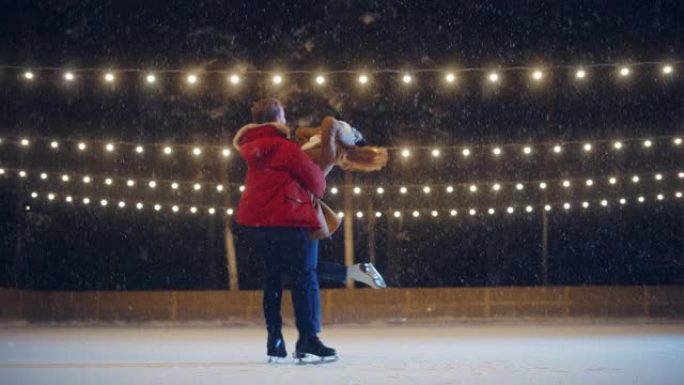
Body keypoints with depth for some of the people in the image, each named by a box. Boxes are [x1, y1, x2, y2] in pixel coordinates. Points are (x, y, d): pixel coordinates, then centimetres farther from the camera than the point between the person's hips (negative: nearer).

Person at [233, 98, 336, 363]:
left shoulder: (251, 148, 14)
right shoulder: (284, 147, -9)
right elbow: (313, 176, -7)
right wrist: (318, 191, 14)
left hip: (257, 221, 8)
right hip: (285, 219, -8)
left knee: (272, 277, 13)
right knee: (304, 277, -4)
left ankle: (274, 341, 9)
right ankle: (308, 340, -9)